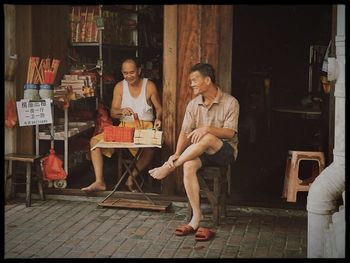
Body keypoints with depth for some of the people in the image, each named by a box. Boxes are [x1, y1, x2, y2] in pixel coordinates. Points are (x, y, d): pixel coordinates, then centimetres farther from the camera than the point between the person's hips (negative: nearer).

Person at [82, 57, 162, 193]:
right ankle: (99, 182, -17)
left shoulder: (149, 86, -1)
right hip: (125, 126, 3)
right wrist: (122, 111, -22)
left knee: (150, 147, -38)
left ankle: (132, 177, -19)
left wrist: (158, 118, -18)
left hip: (145, 126, -3)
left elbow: (159, 108, 5)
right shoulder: (120, 87, 4)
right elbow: (113, 112, 1)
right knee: (95, 141, -14)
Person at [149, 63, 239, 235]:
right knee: (189, 165, -32)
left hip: (225, 151, -4)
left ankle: (169, 167, -22)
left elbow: (230, 132, -14)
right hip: (202, 151, 4)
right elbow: (185, 133, -1)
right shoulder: (193, 105, 7)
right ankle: (196, 216, -28)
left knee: (208, 138, -38)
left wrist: (207, 128, -31)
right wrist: (177, 154, -19)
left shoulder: (230, 102, -7)